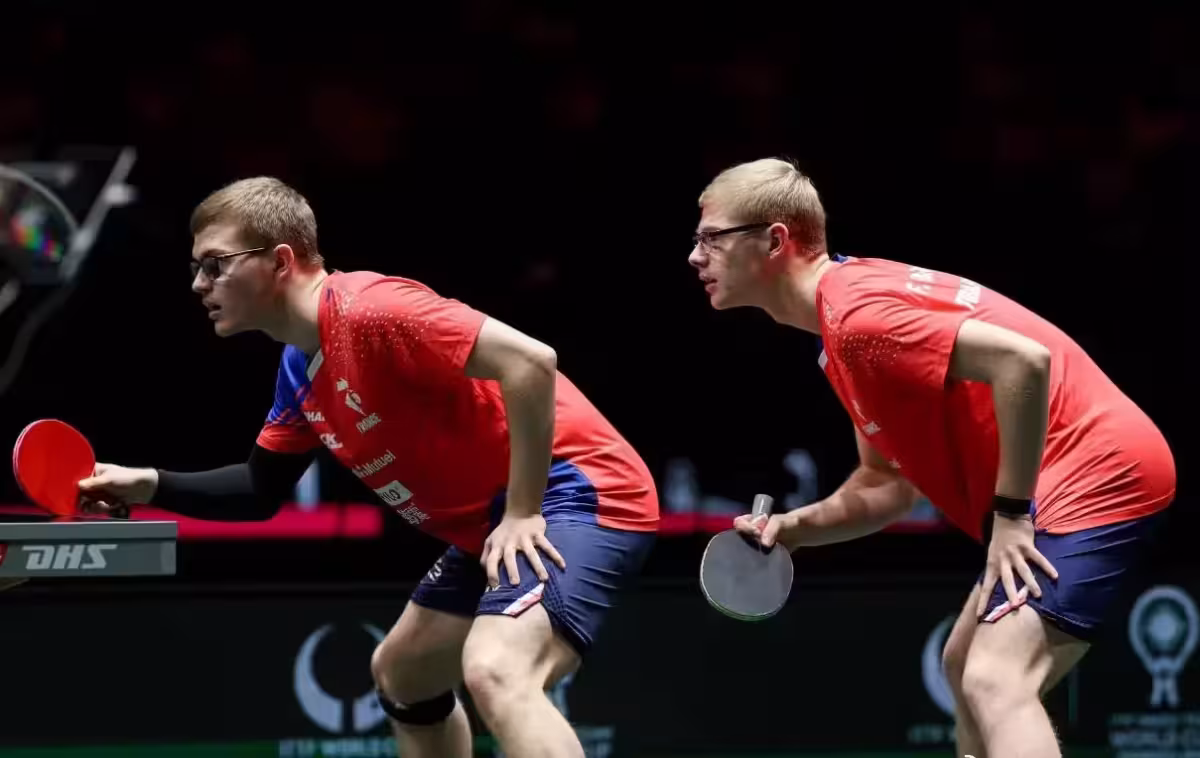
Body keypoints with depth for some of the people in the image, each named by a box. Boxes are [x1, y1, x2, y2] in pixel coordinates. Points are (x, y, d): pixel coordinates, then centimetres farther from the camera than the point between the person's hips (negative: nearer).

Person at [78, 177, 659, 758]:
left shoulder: (368, 312, -22)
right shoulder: (300, 371, 10)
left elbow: (530, 362, -30)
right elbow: (261, 492, 23)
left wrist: (522, 513, -26)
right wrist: (148, 485, 8)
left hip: (574, 491, -11)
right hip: (487, 524, 11)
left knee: (494, 673, -35)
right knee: (399, 674, 27)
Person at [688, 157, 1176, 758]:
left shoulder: (854, 314, -18)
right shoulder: (845, 319, 15)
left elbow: (1023, 361, -28)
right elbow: (889, 483, 20)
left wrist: (1010, 515, -22)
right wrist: (793, 527, 4)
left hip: (1094, 471, -11)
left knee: (994, 681, -24)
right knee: (964, 667, 23)